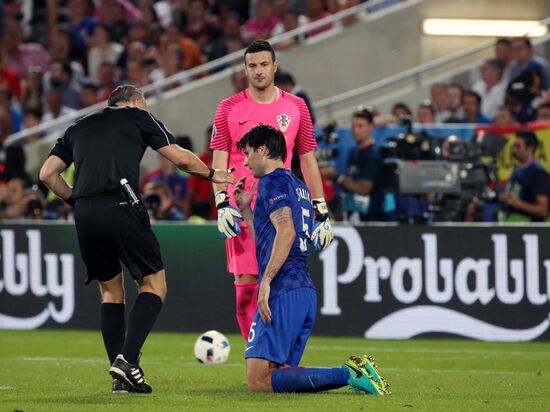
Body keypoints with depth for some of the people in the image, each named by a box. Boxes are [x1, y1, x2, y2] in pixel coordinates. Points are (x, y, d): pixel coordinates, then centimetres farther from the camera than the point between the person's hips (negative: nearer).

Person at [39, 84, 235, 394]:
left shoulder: (78, 128, 25)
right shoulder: (138, 118, 15)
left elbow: (48, 174, 17)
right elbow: (182, 159, 13)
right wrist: (213, 175, 30)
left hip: (85, 216, 5)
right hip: (121, 207, -5)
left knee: (111, 290, 17)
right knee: (154, 286, 5)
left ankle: (121, 376, 9)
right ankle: (127, 359, -12)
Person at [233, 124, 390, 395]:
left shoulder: (273, 181, -4)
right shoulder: (298, 186, 25)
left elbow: (286, 232, -20)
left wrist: (266, 281, -24)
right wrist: (246, 209, 31)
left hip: (283, 291, -10)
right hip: (306, 291, 10)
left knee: (258, 381, -14)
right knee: (279, 373, 11)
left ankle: (350, 374, -22)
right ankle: (354, 372, -4)